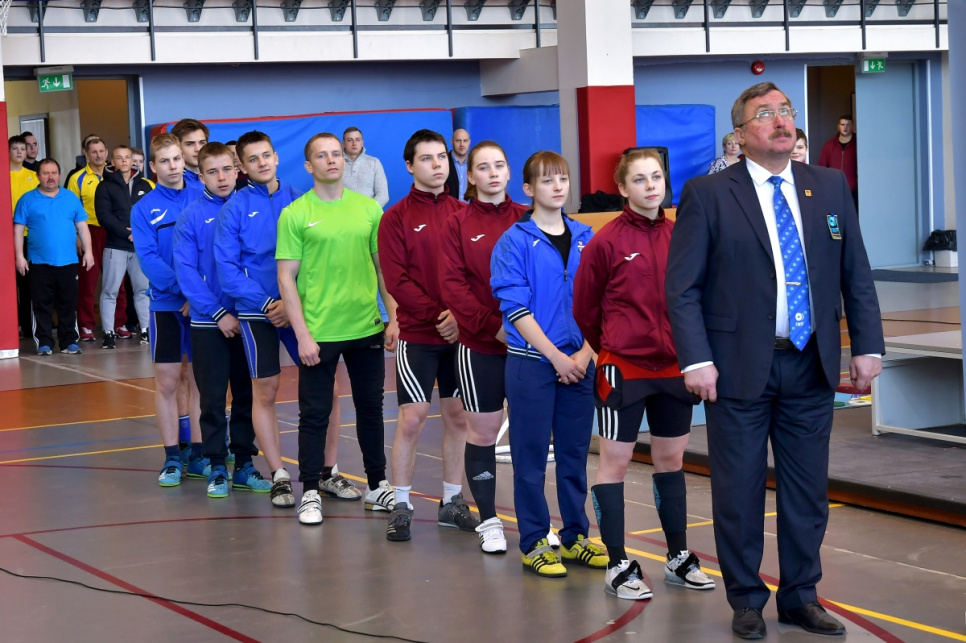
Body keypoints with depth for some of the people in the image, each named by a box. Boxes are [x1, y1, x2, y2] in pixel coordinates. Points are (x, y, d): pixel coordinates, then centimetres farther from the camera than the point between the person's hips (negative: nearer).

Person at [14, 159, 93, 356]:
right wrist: (19, 256, -5)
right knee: (42, 304, 2)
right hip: (39, 262, -1)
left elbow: (82, 227, 10)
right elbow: (18, 230, 2)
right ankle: (44, 343, 7)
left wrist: (88, 251, 3)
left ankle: (69, 342, 11)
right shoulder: (28, 200, 3)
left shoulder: (71, 198, 9)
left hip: (68, 261, 2)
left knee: (68, 304, 5)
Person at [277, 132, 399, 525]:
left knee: (371, 407, 13)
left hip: (367, 328, 3)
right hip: (318, 333, -3)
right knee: (315, 413, 3)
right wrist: (302, 334, -12)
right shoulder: (295, 215, -5)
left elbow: (384, 266, 10)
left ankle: (377, 484, 26)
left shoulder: (369, 209, 5)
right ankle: (310, 492, 14)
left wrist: (394, 317, 3)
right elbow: (286, 277, -6)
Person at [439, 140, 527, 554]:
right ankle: (489, 521, 15)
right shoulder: (458, 224, 2)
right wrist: (492, 325, -15)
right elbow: (453, 286, -5)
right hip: (480, 345, -1)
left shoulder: (527, 220, 5)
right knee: (482, 431, 5)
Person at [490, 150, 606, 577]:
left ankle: (576, 536, 22)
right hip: (531, 361, -4)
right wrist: (556, 356, -14)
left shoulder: (585, 238, 8)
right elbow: (515, 306, -10)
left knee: (575, 452, 11)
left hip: (579, 362, 4)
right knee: (531, 456, 2)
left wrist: (584, 353, -6)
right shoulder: (515, 241, -4)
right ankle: (534, 543, 11)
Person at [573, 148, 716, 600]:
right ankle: (618, 566, 9)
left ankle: (679, 558, 24)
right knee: (615, 461, 1)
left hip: (674, 367, 4)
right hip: (623, 368, -4)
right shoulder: (606, 242, -8)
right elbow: (584, 308, 0)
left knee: (671, 460, 13)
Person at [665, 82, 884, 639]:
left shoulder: (830, 187, 8)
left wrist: (868, 346, 4)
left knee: (808, 491, 10)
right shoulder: (708, 195, -4)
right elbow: (683, 286, -6)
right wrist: (696, 360, -14)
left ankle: (800, 596, 25)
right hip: (740, 365, -3)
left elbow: (856, 275, 10)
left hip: (812, 366, 3)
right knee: (740, 492, 5)